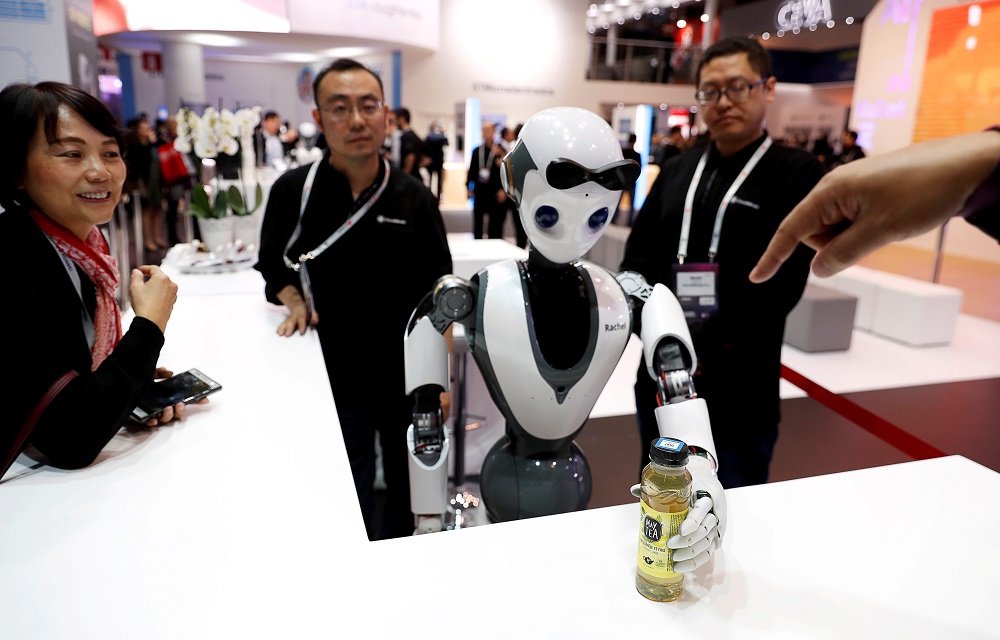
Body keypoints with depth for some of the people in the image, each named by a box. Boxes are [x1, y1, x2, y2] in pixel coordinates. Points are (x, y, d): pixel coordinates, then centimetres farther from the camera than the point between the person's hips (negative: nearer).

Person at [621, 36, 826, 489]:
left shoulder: (796, 171, -5)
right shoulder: (677, 170, 12)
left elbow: (779, 282, -15)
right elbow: (637, 255, 6)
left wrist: (699, 346, -17)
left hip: (738, 390, -5)